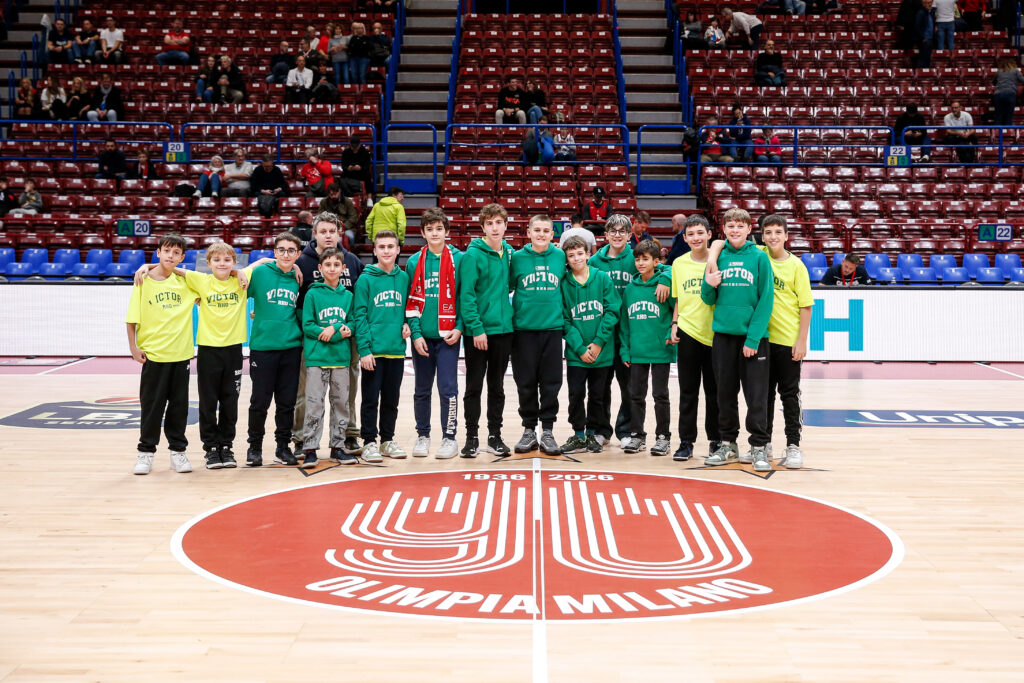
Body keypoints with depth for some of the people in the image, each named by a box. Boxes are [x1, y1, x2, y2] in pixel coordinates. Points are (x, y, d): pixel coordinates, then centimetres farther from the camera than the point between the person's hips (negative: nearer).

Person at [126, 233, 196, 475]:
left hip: (181, 354, 2)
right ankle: (146, 451, 16)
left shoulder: (184, 281, 4)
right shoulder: (144, 281, -3)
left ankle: (178, 450, 19)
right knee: (151, 405, 5)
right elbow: (132, 318, -2)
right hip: (153, 353, -2)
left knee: (179, 405, 8)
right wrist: (133, 347, -7)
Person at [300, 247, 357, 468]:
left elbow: (352, 323, 8)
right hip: (316, 358, -3)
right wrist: (338, 333, -13)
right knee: (314, 404, -4)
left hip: (341, 358, 3)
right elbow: (307, 325, -4)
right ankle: (310, 449, 2)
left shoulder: (348, 295, 9)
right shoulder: (313, 294, 0)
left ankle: (337, 447, 18)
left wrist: (338, 329, -13)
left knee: (341, 403, 8)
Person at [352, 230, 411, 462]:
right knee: (371, 398, 2)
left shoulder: (404, 278, 7)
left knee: (392, 399, 12)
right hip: (373, 350, -4)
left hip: (397, 349, 4)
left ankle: (388, 439, 23)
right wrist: (364, 349, -13)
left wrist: (407, 324, -2)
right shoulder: (365, 279, -5)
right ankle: (369, 441, 12)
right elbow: (360, 316, -7)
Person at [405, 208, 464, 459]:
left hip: (448, 336, -2)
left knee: (447, 389, -3)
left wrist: (459, 328, -8)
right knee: (422, 390, 10)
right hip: (422, 336, 2)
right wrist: (415, 332, -4)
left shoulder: (458, 259, 0)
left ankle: (449, 437, 8)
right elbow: (410, 301, 5)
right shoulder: (414, 262, 5)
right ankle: (422, 436, 23)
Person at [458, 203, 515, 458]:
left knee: (497, 386, 11)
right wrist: (476, 328, -18)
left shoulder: (509, 253, 7)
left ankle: (495, 436, 20)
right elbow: (466, 295, -14)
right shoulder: (473, 255, -10)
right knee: (474, 386, 4)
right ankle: (472, 437, 13)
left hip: (503, 329, 5)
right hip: (477, 330, -5)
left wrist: (506, 315, 6)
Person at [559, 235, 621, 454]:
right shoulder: (563, 284, 0)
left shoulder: (603, 278, -1)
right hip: (576, 353, 0)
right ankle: (578, 435, 14)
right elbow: (564, 320, -3)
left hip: (602, 351, 0)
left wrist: (598, 342, -11)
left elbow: (612, 311, -4)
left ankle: (592, 434, 21)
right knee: (576, 394, 1)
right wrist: (580, 348, -12)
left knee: (597, 395, 8)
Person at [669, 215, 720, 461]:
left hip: (714, 334, -1)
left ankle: (716, 439, 20)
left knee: (714, 391, 8)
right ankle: (686, 442, 10)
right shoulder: (679, 263, 6)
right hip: (688, 333, 2)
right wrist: (674, 324, 4)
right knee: (688, 392, 5)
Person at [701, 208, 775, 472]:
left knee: (756, 396, -1)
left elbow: (766, 300, -6)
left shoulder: (759, 257, -2)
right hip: (723, 334, 3)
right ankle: (728, 444, 22)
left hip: (753, 336, -3)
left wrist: (753, 337, -12)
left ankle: (759, 447, 9)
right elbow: (709, 300, 11)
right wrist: (709, 286, -12)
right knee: (726, 394, 10)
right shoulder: (718, 258, 7)